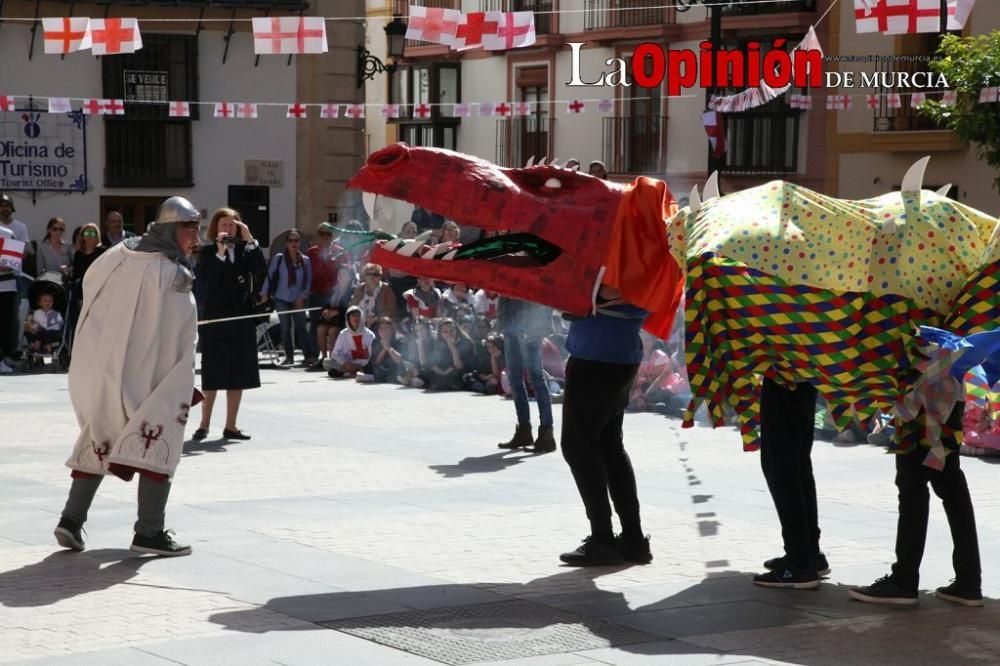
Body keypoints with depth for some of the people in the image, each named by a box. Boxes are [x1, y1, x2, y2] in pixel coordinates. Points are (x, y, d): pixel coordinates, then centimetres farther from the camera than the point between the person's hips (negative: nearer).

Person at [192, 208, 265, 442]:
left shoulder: (245, 250, 7)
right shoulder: (208, 252, -2)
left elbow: (259, 267, -10)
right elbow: (205, 279, -16)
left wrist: (250, 238, -14)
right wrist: (220, 252, -20)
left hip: (241, 318, 4)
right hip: (215, 318, -4)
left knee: (238, 374, 6)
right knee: (213, 374, -1)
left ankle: (230, 426, 12)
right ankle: (204, 424, 7)